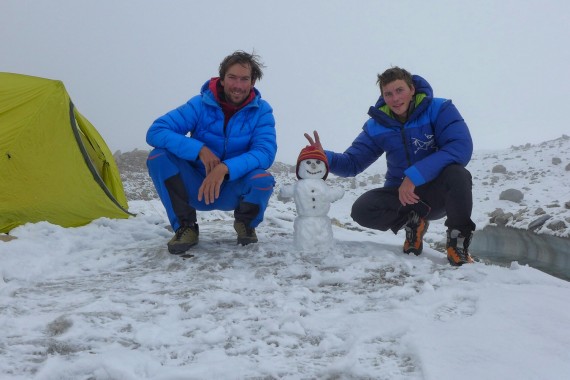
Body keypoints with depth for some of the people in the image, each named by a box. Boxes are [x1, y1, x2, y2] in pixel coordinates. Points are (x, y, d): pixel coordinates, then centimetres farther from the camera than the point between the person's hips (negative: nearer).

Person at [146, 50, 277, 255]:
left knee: (264, 180, -33)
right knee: (158, 156, -24)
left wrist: (225, 168, -40)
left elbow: (265, 152, -24)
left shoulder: (261, 110, -11)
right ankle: (186, 227, -8)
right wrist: (199, 149, -32)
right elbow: (155, 131, -19)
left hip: (234, 191, 0)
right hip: (197, 189, 1)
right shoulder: (200, 105, -12)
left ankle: (245, 223, 3)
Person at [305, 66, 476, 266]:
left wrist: (415, 176, -35)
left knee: (457, 174, -36)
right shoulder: (377, 125, -2)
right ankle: (413, 221, 3)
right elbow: (351, 163, -1)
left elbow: (461, 148, -29)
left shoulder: (439, 110, -14)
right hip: (401, 194, 3)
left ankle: (458, 239, -13)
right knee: (362, 210, -24)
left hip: (438, 191, -3)